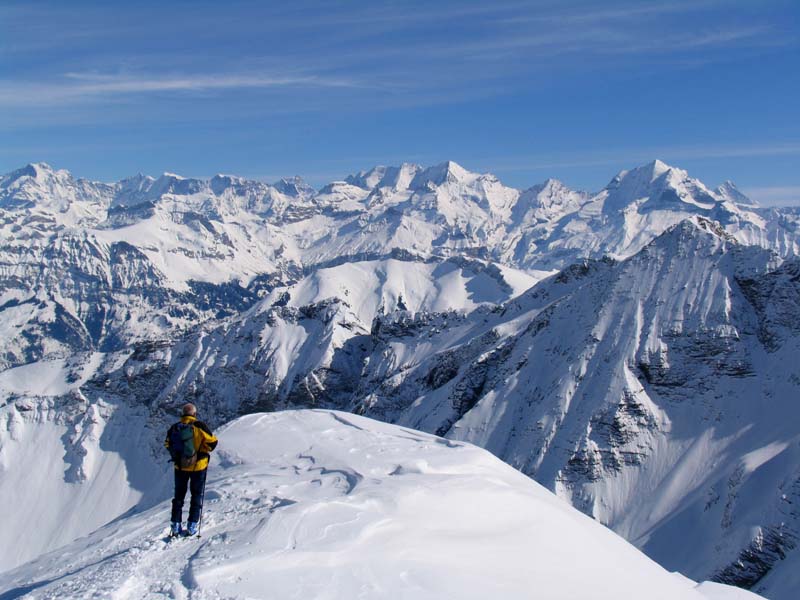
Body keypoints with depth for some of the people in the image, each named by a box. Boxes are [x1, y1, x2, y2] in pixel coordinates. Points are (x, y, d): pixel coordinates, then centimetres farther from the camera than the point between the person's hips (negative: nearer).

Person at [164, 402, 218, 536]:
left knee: (179, 495, 16)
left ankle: (175, 525, 15)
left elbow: (168, 444, 9)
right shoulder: (199, 426, -14)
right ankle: (192, 525, 7)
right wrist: (203, 452, 2)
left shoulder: (174, 428, -2)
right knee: (197, 495, 11)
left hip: (180, 466, 3)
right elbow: (212, 441, -13)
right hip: (198, 466, -3)